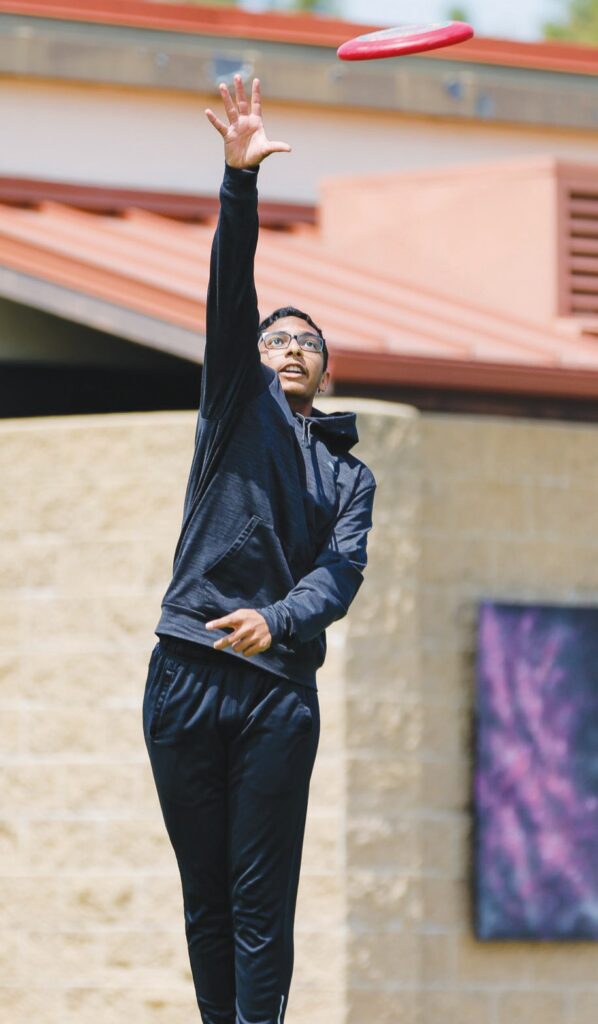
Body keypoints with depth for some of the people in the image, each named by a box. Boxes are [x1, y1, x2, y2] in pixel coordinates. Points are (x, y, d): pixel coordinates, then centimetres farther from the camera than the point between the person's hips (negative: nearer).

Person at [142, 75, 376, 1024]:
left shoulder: (349, 474, 17)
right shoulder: (238, 406, 15)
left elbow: (342, 573, 1)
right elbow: (230, 291, 0)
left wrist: (277, 619, -21)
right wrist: (240, 180, -14)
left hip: (280, 685, 0)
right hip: (186, 676, 0)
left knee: (263, 901, -6)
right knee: (205, 894, 2)